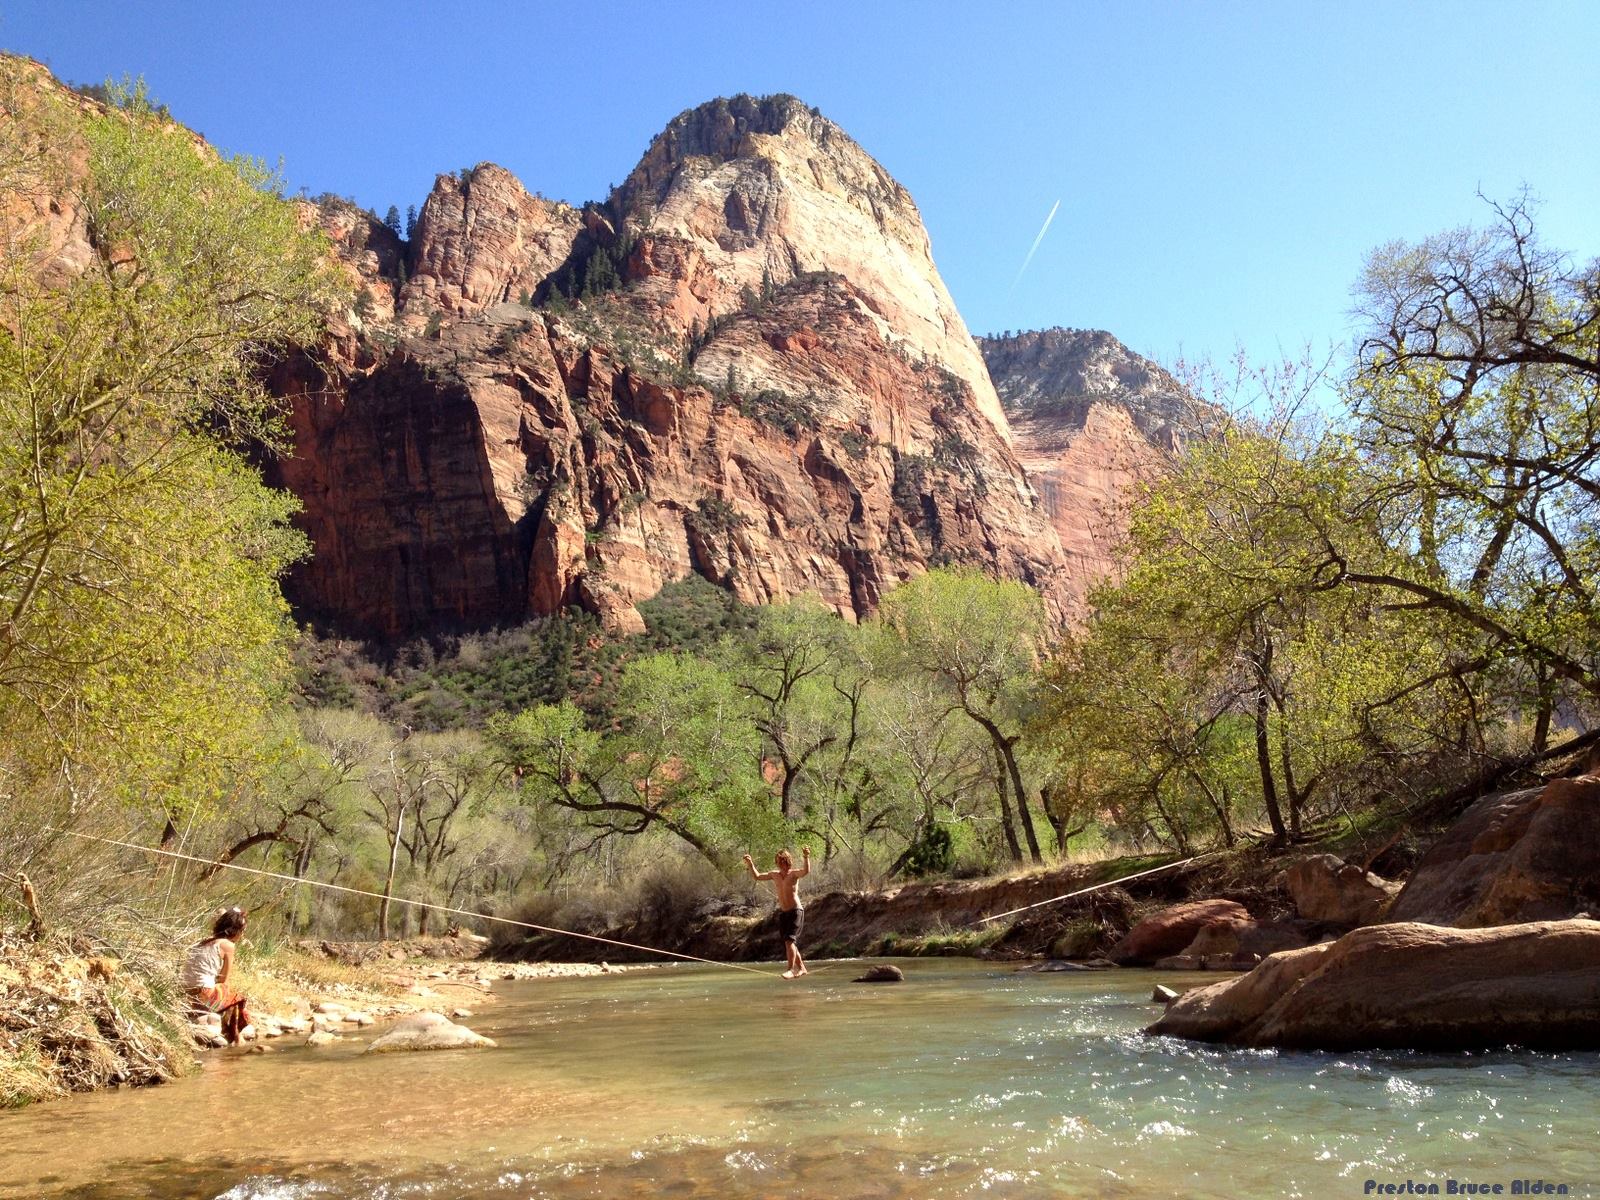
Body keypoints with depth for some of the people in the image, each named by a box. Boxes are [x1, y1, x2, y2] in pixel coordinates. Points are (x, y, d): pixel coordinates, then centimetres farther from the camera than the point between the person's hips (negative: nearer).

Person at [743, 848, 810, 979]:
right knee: (788, 943, 10)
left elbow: (806, 871, -31)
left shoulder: (794, 874, -10)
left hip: (796, 912, -7)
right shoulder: (774, 875, 7)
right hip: (783, 913, 7)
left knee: (789, 940, -20)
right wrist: (750, 864, 4)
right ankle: (801, 968, 25)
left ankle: (791, 969, -20)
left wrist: (807, 857, -47)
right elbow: (756, 876, 18)